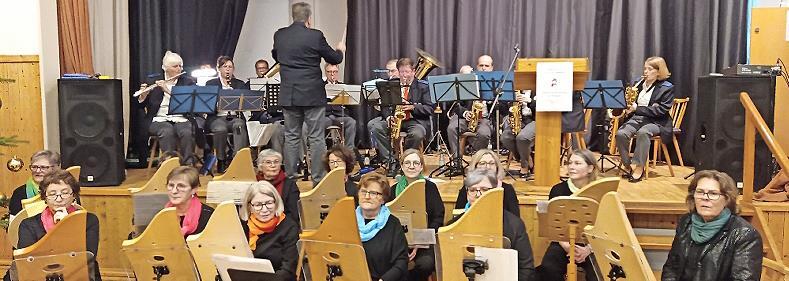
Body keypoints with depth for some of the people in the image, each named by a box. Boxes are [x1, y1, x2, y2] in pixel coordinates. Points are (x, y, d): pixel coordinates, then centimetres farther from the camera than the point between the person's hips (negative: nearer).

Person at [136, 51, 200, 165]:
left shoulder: (188, 82, 11)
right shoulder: (154, 82, 13)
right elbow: (143, 105, 11)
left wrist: (168, 90, -14)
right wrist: (142, 96, -12)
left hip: (182, 119, 0)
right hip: (160, 120, 0)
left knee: (187, 132, -33)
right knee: (167, 131, -34)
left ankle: (188, 164, -25)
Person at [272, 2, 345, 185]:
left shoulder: (280, 35, 3)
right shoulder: (315, 36, -10)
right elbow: (334, 59, 0)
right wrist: (340, 50, 22)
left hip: (288, 95, 4)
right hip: (313, 94, -4)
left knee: (291, 137, 11)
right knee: (316, 137, 2)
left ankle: (290, 177, 14)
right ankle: (318, 177, 4)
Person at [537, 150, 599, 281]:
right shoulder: (558, 190, 1)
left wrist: (588, 249, -20)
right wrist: (567, 247, -18)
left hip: (593, 245, -1)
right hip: (564, 243, 1)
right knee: (548, 269, -27)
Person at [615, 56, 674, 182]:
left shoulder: (667, 88, -1)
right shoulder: (640, 85, 17)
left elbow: (661, 110, -12)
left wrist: (637, 109, -19)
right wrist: (629, 108, -2)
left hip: (656, 121, -5)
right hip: (637, 118, 5)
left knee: (643, 132, -39)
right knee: (621, 133, -26)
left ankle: (639, 168, -32)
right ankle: (627, 166, -14)